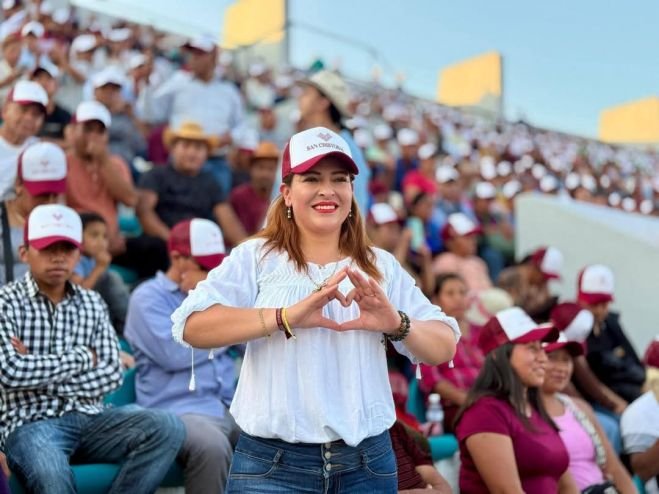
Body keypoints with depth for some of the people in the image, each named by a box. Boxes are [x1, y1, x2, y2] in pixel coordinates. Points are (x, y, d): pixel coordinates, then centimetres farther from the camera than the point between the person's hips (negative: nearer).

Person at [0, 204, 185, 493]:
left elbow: (112, 374, 2)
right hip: (30, 424, -5)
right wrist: (83, 357, -6)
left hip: (89, 418, 5)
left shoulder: (92, 303, 13)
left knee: (167, 428, -21)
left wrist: (38, 370, -10)